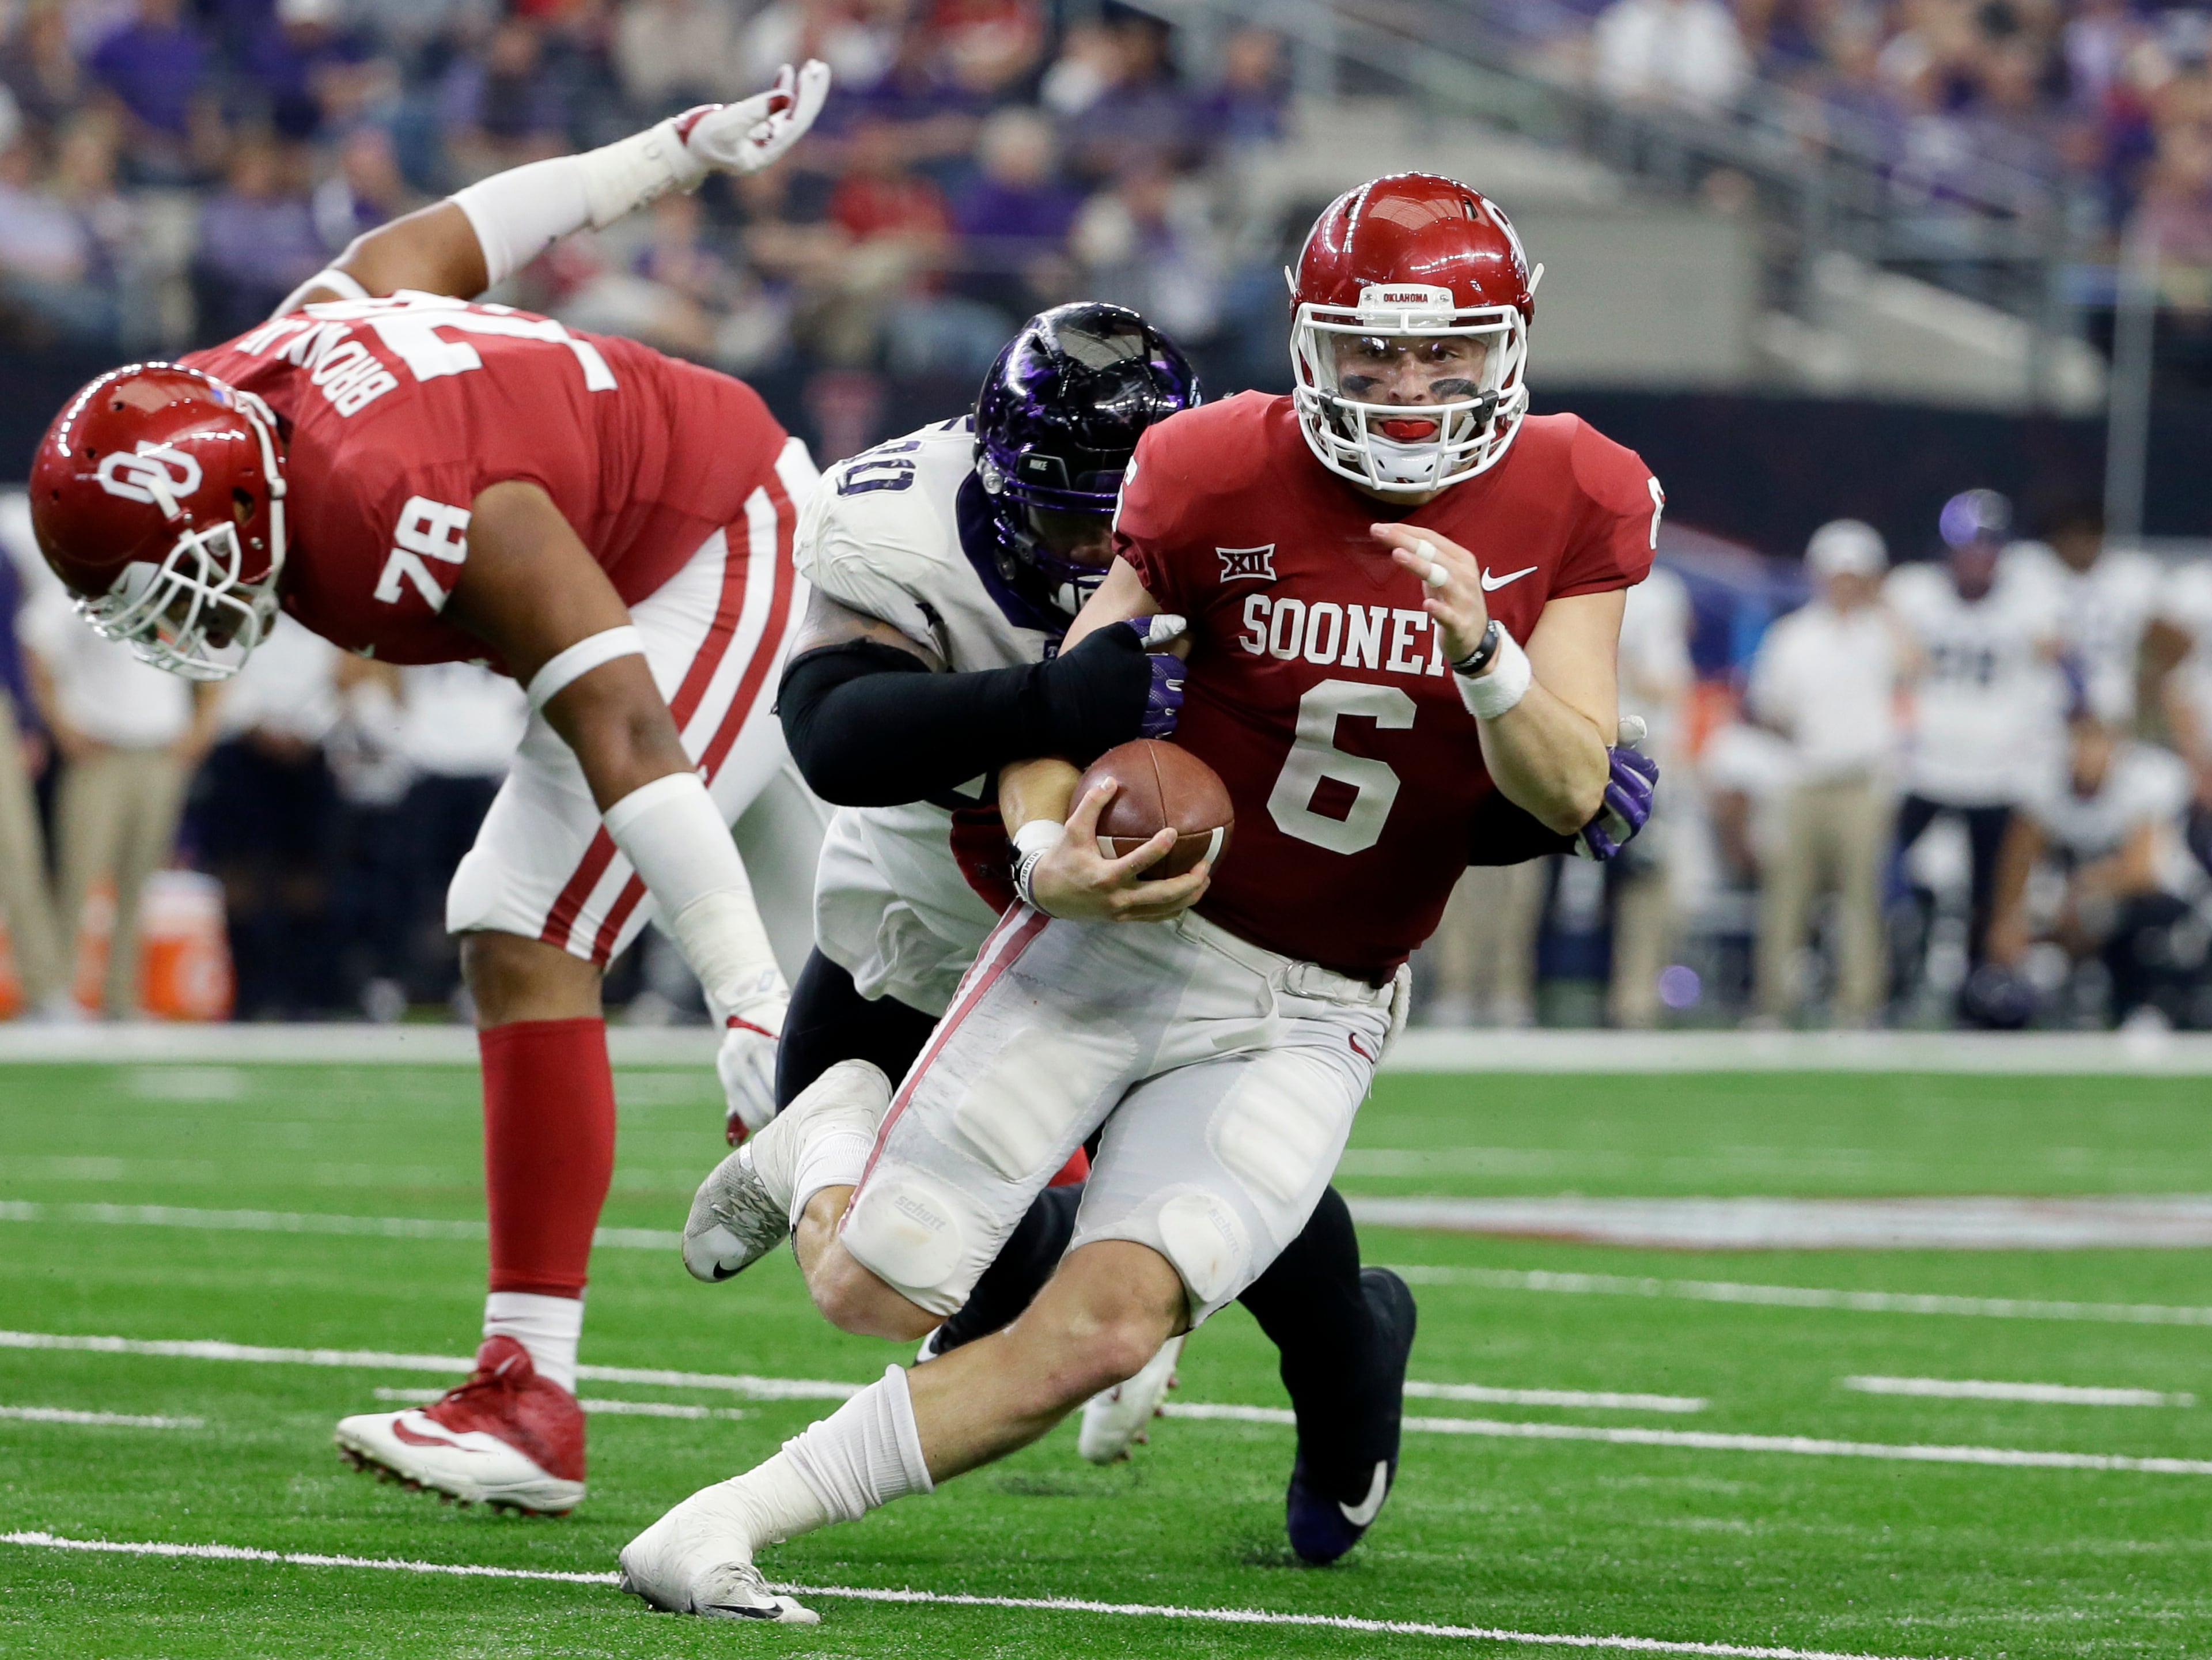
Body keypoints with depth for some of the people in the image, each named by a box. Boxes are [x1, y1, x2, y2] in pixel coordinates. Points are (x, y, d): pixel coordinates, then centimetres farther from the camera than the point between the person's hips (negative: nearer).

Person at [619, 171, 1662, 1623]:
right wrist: (1046, 858, -23)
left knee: (1110, 1327, -19)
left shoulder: (1574, 507, -6)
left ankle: (735, 1522, -10)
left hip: (1308, 1015, 1)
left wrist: (1481, 652, -30)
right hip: (1125, 934, -1)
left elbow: (1571, 798, -10)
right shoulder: (1223, 479, -10)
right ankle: (835, 1136, 33)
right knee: (874, 1293, -3)